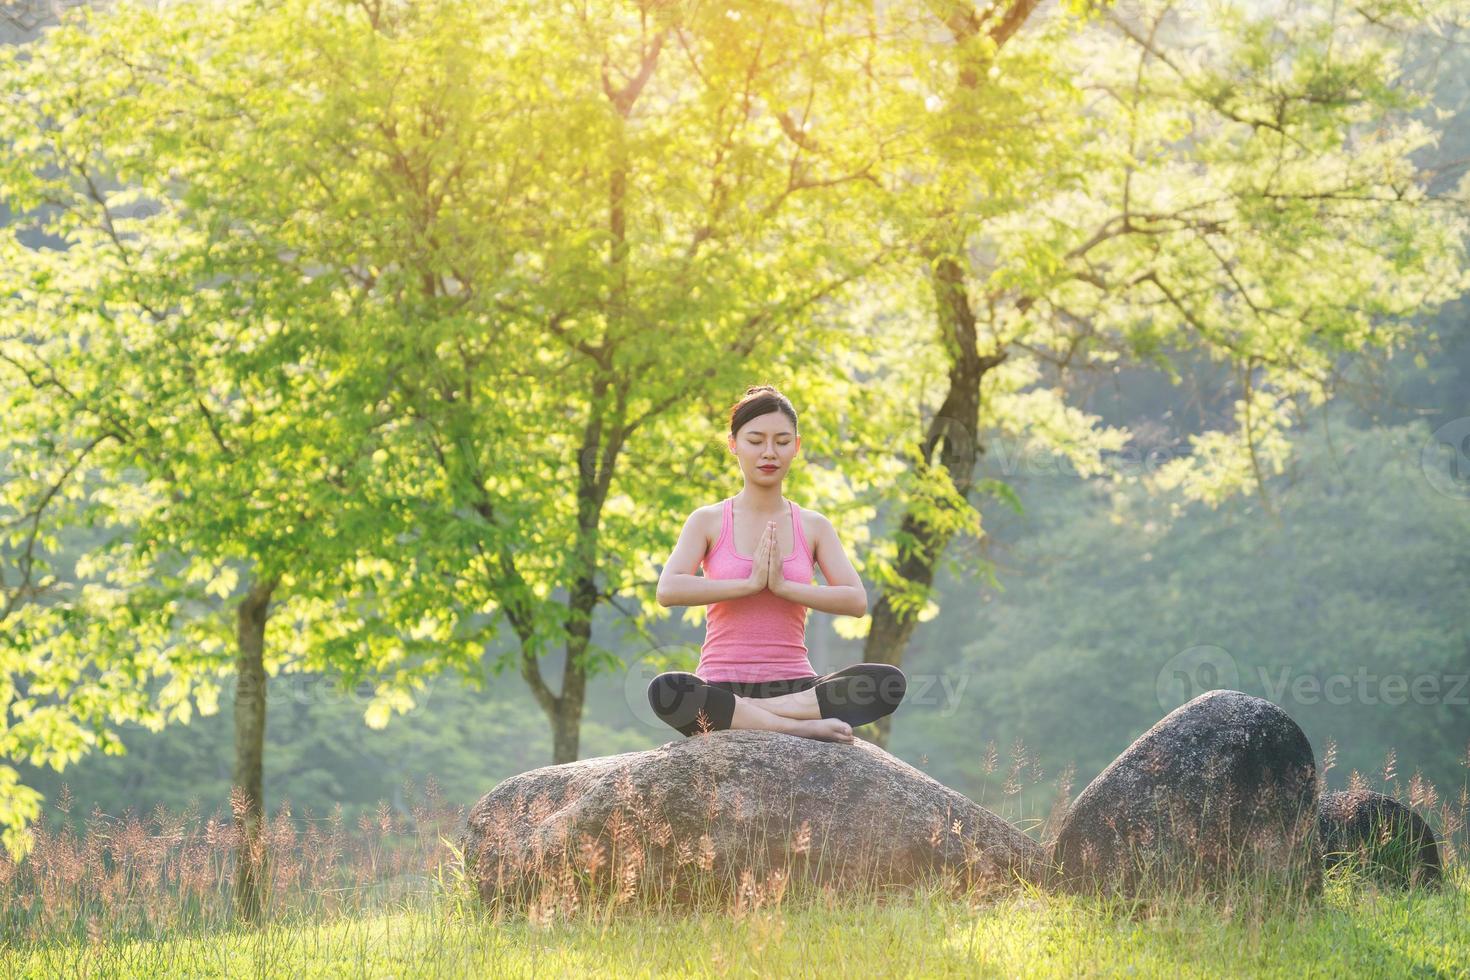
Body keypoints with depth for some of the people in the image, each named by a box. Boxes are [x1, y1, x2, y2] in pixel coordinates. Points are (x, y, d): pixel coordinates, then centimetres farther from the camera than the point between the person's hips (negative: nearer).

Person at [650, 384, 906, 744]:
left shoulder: (814, 527, 10)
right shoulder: (708, 521, 5)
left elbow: (856, 601, -4)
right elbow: (668, 591, -12)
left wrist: (782, 585, -13)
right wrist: (750, 583, -15)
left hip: (794, 685, 3)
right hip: (722, 686, -3)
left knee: (890, 681, -26)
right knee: (665, 690, -37)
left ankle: (745, 714, -26)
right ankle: (798, 726, -32)